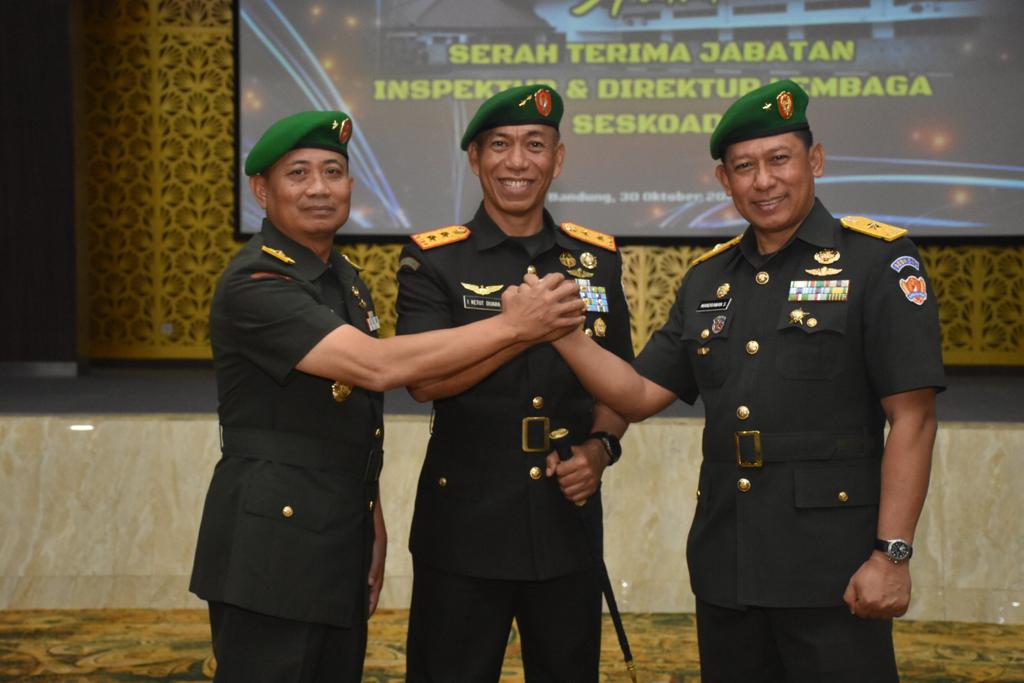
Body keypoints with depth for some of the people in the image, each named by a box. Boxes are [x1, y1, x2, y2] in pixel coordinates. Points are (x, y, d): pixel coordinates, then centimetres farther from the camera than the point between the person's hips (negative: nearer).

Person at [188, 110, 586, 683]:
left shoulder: (347, 280, 12)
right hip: (272, 542, -8)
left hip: (343, 540, 8)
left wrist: (370, 517, 13)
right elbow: (377, 366, -28)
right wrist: (513, 326, -26)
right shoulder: (254, 285, -17)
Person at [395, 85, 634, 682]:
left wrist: (600, 447, -5)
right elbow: (424, 379, -16)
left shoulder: (598, 259, 7)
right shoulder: (432, 261, -3)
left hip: (568, 527, 3)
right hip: (463, 527, -3)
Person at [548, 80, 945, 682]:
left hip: (833, 567, -5)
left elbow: (912, 419, -10)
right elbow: (640, 395, 11)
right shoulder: (708, 279, 12)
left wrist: (892, 555, -16)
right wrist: (563, 332, -4)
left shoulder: (877, 260, -5)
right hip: (726, 566, 5)